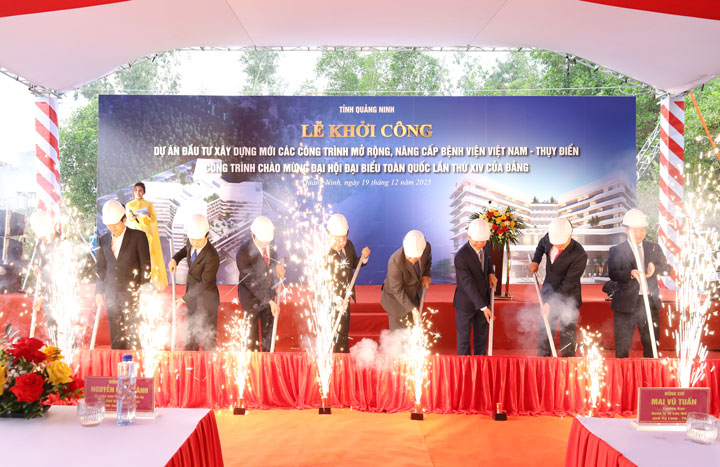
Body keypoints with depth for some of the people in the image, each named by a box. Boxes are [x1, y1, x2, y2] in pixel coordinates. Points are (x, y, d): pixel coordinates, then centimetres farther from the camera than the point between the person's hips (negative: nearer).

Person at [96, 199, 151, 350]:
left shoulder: (138, 236, -3)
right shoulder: (104, 240, 11)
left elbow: (146, 264, -4)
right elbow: (101, 268, 16)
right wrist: (99, 291, 11)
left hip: (133, 294, -4)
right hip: (112, 296, 4)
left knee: (133, 336, -5)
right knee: (115, 338, 8)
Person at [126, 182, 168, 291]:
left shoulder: (149, 204, 5)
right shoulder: (129, 205, 8)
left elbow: (155, 219, 1)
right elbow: (128, 221, 6)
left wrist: (149, 214, -19)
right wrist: (133, 217, -16)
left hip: (148, 234, 0)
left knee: (151, 257, -4)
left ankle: (155, 281, 2)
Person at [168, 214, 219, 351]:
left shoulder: (212, 257, -33)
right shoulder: (192, 243, -11)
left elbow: (204, 283, -25)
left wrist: (184, 299, -18)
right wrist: (175, 259, -3)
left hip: (206, 300, -8)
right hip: (193, 295, 8)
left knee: (207, 338, 12)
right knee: (190, 333, 26)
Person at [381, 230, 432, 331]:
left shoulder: (426, 247, -23)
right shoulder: (395, 262, -38)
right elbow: (397, 291, -26)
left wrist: (426, 275, -11)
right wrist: (412, 309, -28)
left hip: (414, 295, 5)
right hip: (396, 299, -5)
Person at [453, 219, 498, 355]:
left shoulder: (485, 246, -10)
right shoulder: (461, 257, -31)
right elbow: (468, 284, -30)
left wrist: (491, 273, -3)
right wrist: (483, 307, -30)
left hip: (482, 298, 6)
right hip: (466, 302, -6)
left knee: (482, 334, 19)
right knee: (464, 336, 11)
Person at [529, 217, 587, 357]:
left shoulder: (579, 255, -25)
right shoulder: (549, 237, -8)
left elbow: (568, 283, -23)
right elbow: (541, 244, 19)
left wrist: (551, 303, -22)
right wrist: (535, 260, 4)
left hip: (567, 299, -5)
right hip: (548, 293, 6)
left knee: (568, 334, 4)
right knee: (544, 331, 13)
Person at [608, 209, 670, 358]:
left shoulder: (654, 248, 11)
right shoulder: (616, 250, 0)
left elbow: (667, 268, 4)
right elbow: (612, 274, -11)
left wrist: (655, 268, -17)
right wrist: (631, 273, -28)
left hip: (649, 301, 3)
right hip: (626, 303, -3)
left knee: (650, 341, 10)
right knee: (622, 343, 3)